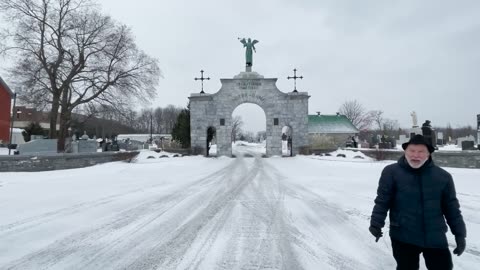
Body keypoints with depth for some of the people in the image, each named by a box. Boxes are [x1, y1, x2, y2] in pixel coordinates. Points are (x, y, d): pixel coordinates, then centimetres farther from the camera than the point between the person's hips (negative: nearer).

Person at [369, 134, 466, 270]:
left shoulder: (443, 176, 2)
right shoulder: (391, 172, -8)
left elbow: (452, 208, 9)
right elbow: (382, 201, -7)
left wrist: (460, 234, 10)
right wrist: (376, 223, -15)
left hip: (435, 238, 3)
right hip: (403, 237, -2)